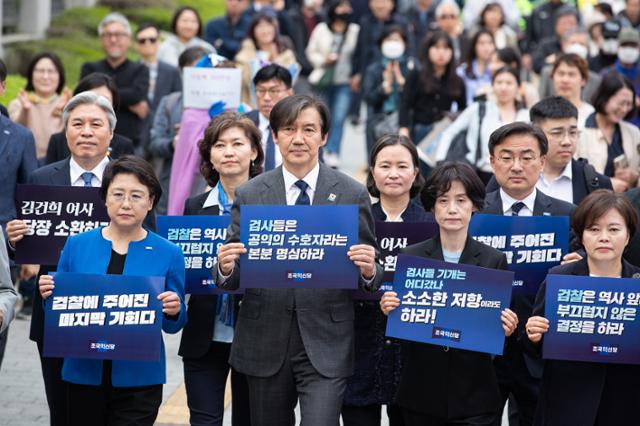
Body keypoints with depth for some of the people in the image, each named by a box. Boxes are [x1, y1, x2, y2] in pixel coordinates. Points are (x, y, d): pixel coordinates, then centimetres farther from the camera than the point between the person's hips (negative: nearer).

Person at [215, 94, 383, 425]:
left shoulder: (352, 195, 0)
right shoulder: (249, 195, 3)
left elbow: (369, 277, 3)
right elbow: (235, 277, 3)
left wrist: (368, 271, -19)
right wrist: (226, 269, -19)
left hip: (325, 346, -2)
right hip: (265, 344, 2)